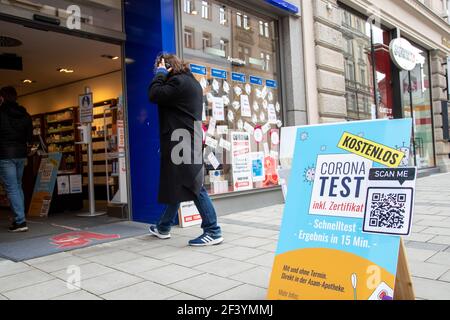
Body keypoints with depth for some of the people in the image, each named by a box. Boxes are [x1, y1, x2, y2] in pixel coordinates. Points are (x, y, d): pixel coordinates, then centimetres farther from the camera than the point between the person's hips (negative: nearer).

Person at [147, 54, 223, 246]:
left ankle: (213, 232, -6)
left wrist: (160, 73, -6)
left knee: (195, 187, -10)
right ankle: (163, 227, 30)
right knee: (177, 185, 16)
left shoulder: (178, 81, -11)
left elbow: (154, 95, -18)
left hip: (183, 143, -11)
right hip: (186, 143, 11)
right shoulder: (190, 81, 20)